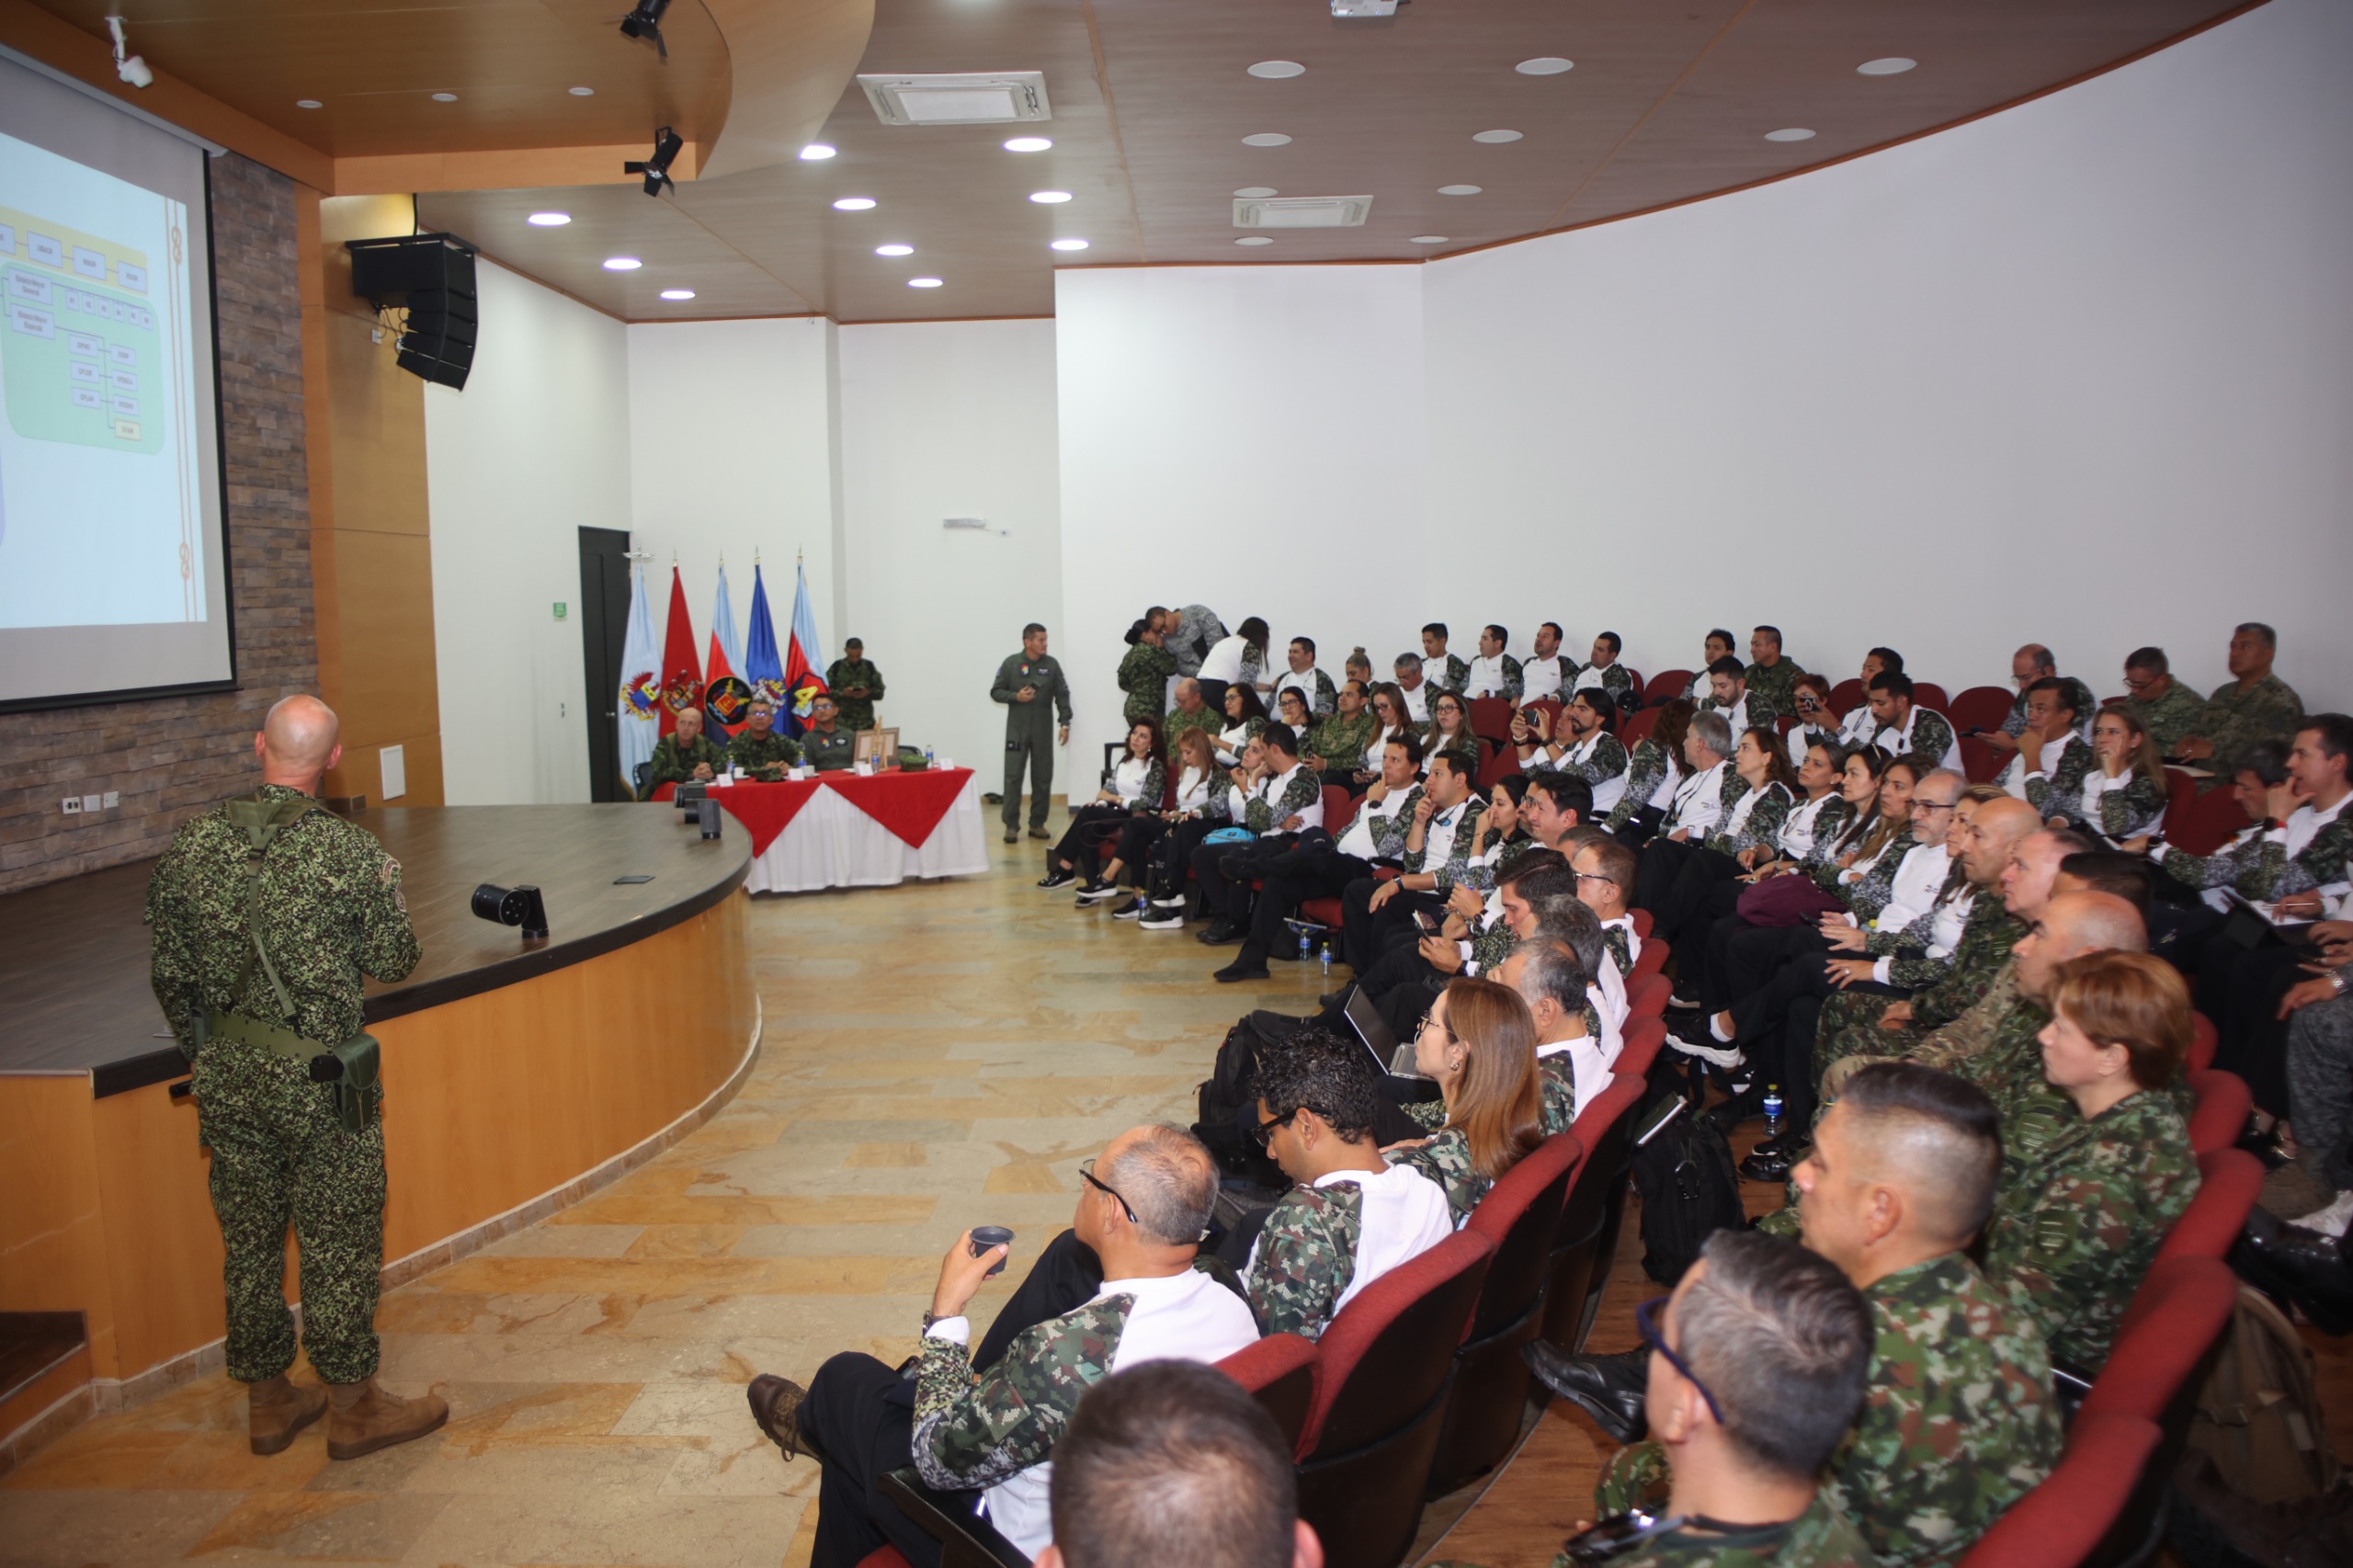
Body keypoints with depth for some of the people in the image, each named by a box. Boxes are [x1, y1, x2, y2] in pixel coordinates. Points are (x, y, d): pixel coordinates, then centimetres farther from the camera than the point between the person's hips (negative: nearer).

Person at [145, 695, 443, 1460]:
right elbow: (394, 961, -7)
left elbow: (170, 973, 5)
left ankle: (268, 1402, 30)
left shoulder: (191, 844, -2)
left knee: (249, 1239, 16)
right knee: (339, 1244, 7)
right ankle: (353, 1407, 19)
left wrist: (204, 1053, 20)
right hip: (320, 1079, -4)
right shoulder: (355, 852, -15)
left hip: (226, 1076, 5)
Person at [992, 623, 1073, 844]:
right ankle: (1011, 825, 2)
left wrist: (1065, 724, -4)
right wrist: (1016, 696, -15)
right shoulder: (1011, 663, -3)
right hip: (1017, 729, -2)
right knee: (1013, 776, -3)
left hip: (1043, 730, 2)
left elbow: (1062, 695, 3)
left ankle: (1037, 823, 15)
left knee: (1043, 777, 5)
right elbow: (995, 692, 2)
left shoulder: (1051, 664, 1)